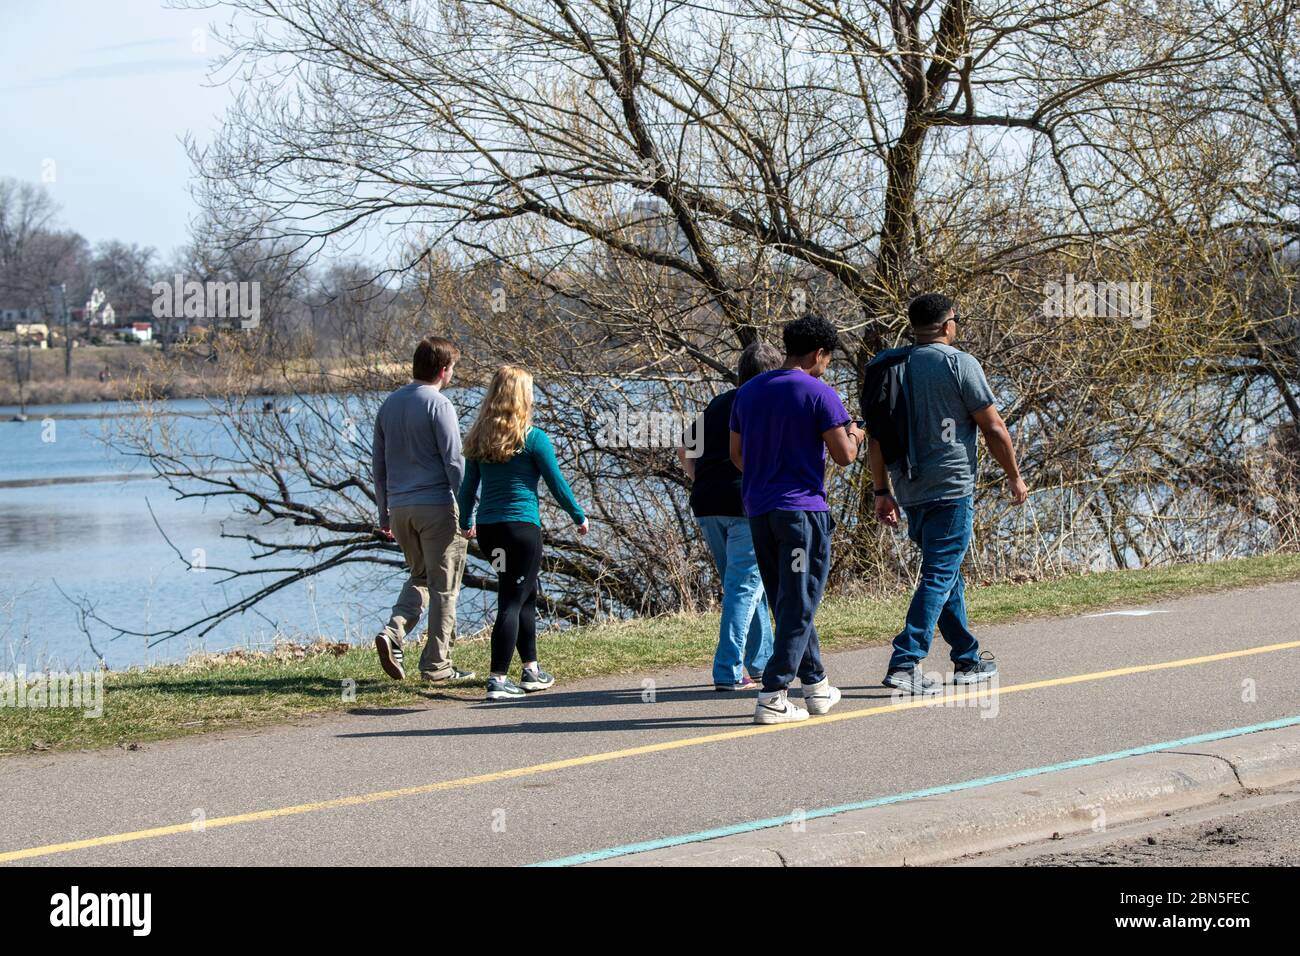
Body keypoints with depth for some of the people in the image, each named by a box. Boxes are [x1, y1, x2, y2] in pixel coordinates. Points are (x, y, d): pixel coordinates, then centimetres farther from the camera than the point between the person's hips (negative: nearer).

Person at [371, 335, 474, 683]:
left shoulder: (389, 404, 11)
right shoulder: (438, 405, -10)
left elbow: (378, 462, 15)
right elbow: (454, 462, -13)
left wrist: (384, 512, 22)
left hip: (400, 508, 6)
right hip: (436, 505, -6)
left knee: (419, 577, 20)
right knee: (443, 587, 3)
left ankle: (393, 632, -4)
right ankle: (436, 664, 5)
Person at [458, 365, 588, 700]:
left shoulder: (479, 438, 6)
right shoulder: (533, 438, -9)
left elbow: (468, 486, 12)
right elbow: (557, 484, -3)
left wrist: (466, 523, 28)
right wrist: (579, 517, 11)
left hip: (487, 529, 6)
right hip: (521, 527, -6)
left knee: (526, 595, 21)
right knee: (512, 601, -4)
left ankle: (531, 670, 28)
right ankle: (498, 679, -10)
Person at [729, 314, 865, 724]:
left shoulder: (748, 392, 10)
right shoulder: (819, 394, -9)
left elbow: (736, 454, 16)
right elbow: (844, 456, -10)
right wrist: (855, 436, 12)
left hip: (758, 510, 7)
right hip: (803, 509, -7)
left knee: (789, 603, 16)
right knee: (799, 606, -3)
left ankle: (815, 685, 25)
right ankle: (772, 697, -10)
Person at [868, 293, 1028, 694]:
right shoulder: (960, 364, -8)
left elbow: (875, 436, 10)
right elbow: (994, 428, -6)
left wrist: (882, 491, 15)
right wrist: (1015, 476, 5)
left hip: (909, 492, 7)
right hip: (952, 488, -7)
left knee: (947, 574, 19)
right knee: (939, 576, -7)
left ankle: (967, 660, 27)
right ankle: (904, 663, -17)